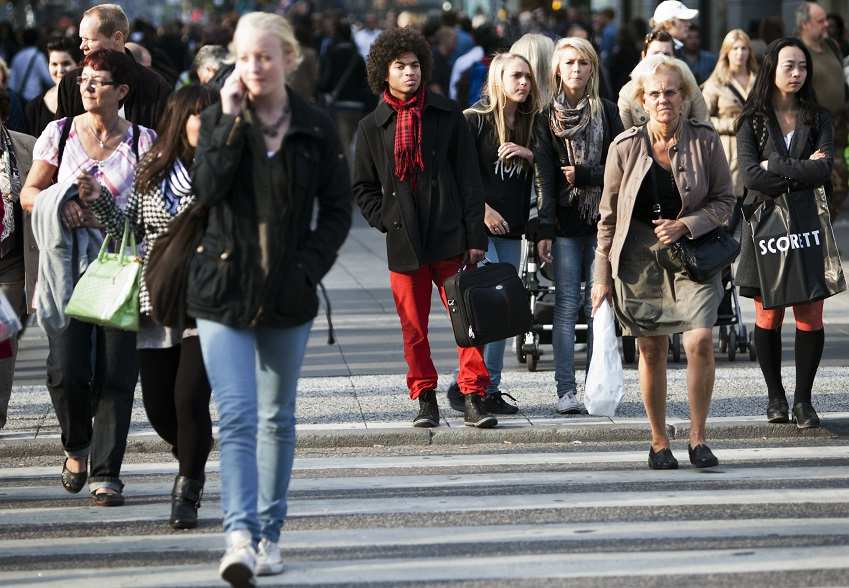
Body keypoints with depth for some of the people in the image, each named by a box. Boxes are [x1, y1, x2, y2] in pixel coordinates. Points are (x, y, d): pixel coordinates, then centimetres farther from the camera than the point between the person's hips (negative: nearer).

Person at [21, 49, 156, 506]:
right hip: (68, 268, 1)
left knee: (116, 374, -5)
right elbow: (28, 193, 12)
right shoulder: (60, 133, 8)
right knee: (67, 370, -9)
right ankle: (77, 446, 20)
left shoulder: (142, 141, 4)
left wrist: (96, 198, -11)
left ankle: (106, 472, 3)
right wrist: (60, 202, -10)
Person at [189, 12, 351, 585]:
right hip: (224, 291, -1)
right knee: (237, 415, -13)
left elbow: (338, 210, 4)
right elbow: (208, 188, -15)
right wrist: (232, 120, -17)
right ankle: (241, 535, -21)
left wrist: (309, 268, -9)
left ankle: (270, 533, 24)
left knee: (278, 419, 13)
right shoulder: (219, 120, 1)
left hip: (289, 298, 1)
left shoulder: (317, 129, 1)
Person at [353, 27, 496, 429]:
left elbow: (468, 179, 4)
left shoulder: (446, 116, 5)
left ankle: (473, 399, -2)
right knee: (413, 327, 5)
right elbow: (363, 187, 15)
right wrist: (386, 221, -1)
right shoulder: (372, 127, 7)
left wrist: (475, 236, -2)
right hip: (404, 244, 1)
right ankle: (425, 399, 15)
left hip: (449, 238, -1)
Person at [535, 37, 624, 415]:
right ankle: (566, 390, -2)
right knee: (567, 307, -3)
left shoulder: (606, 112, 7)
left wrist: (582, 175, -10)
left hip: (602, 221, 1)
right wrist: (544, 230, -7)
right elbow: (545, 177, -1)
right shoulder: (547, 117, 5)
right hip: (565, 225, -1)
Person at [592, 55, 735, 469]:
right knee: (651, 350, 3)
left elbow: (724, 201, 4)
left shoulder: (705, 141, -1)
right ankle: (659, 443, 16)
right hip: (639, 256, 1)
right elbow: (609, 216, 7)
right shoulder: (626, 147, 0)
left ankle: (697, 438, -3)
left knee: (700, 340, -16)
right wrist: (602, 275, 6)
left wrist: (685, 225, -13)